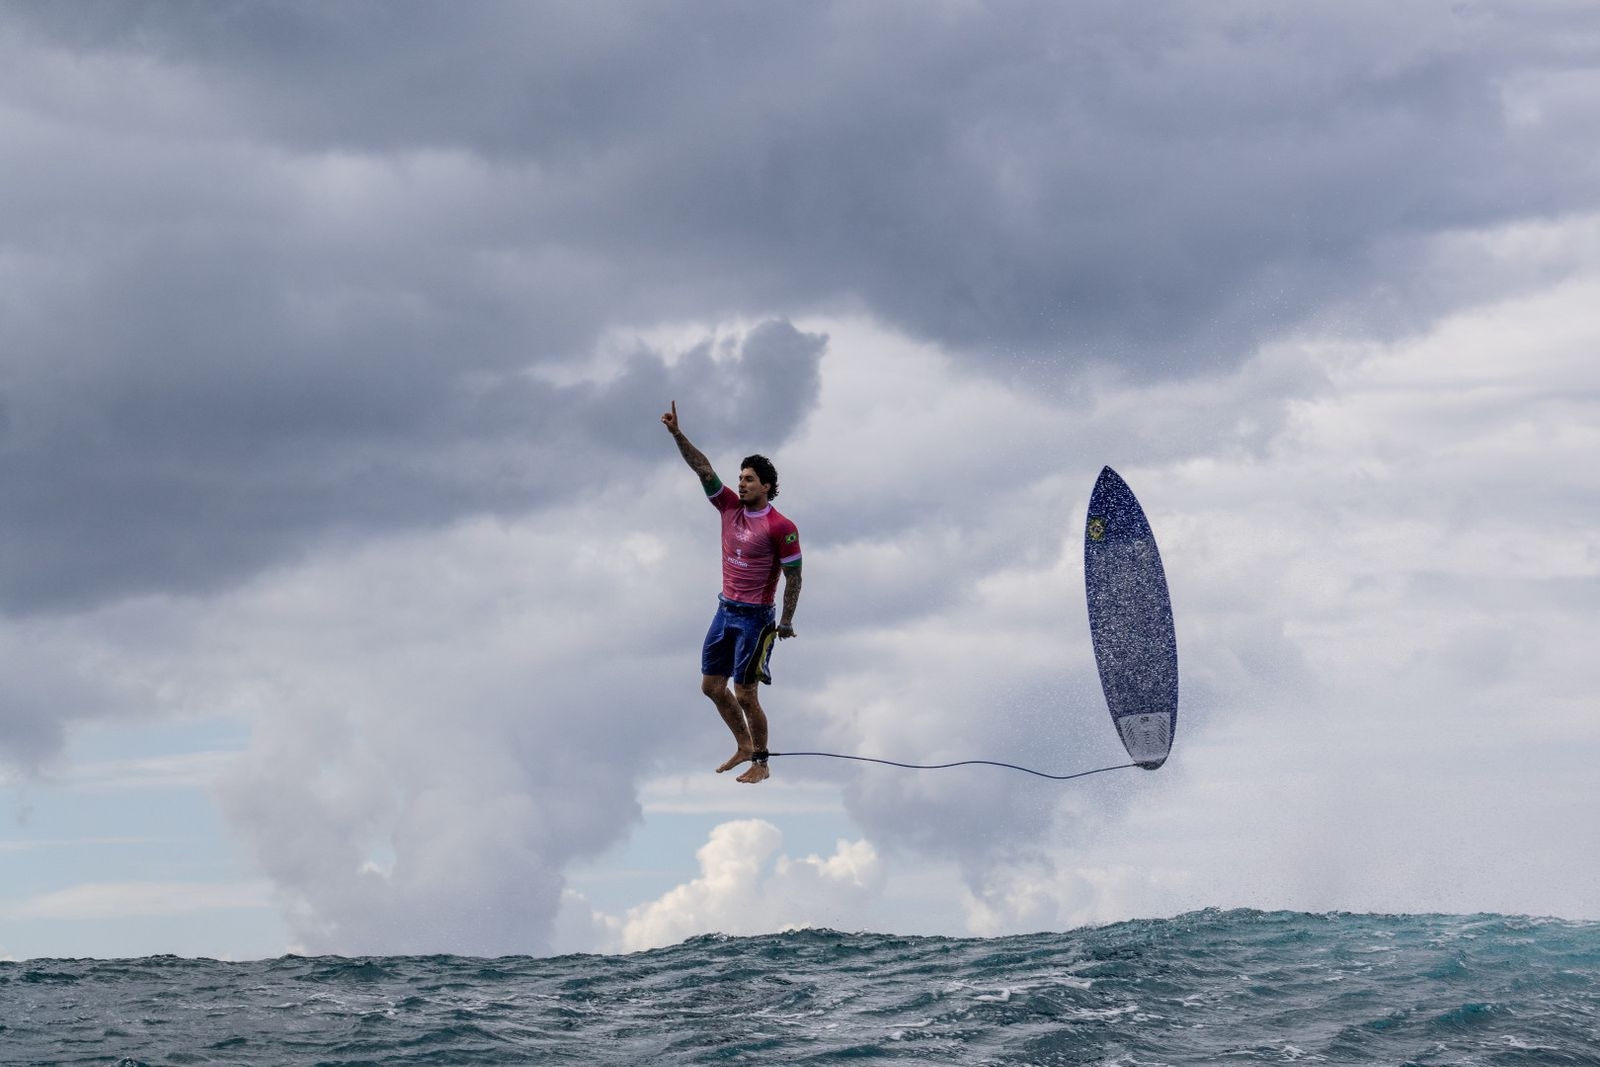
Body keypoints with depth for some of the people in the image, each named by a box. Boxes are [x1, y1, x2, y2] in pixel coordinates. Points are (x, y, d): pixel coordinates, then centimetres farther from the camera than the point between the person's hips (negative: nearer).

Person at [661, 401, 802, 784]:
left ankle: (760, 764, 10)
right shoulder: (730, 507, 3)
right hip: (725, 610, 7)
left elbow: (793, 576, -11)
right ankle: (744, 747, 29)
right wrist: (677, 434, -12)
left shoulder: (780, 528, -15)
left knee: (745, 695, -5)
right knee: (712, 685, 12)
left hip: (755, 617, -7)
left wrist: (786, 622, -11)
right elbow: (703, 468, -3)